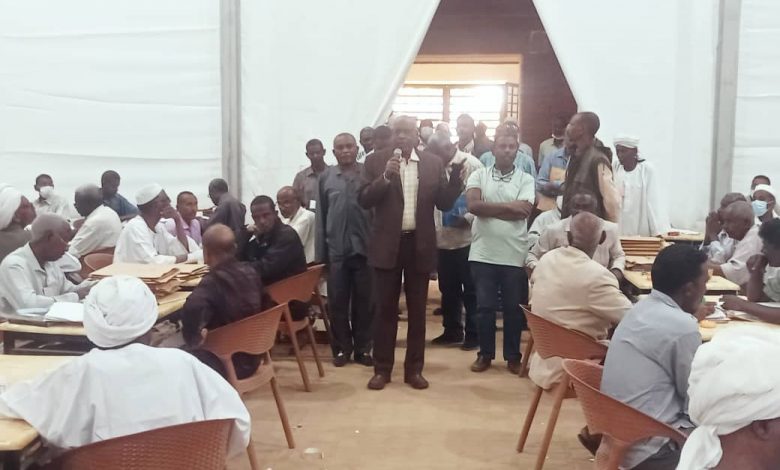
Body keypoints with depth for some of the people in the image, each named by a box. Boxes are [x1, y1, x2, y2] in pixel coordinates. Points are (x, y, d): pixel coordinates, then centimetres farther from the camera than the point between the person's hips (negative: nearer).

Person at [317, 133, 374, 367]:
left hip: (365, 247, -1)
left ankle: (363, 348, 20)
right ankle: (342, 348, 20)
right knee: (337, 302, 7)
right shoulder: (326, 177, 6)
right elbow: (321, 215, 7)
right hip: (336, 249, 1)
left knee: (365, 302, 7)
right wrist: (320, 252, 4)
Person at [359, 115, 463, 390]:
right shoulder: (376, 161, 1)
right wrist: (385, 176, -20)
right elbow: (364, 200, -6)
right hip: (387, 244, -1)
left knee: (417, 310, 8)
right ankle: (382, 368, 17)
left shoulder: (433, 163, 5)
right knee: (385, 309, 6)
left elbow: (444, 203, 3)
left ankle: (414, 369, 20)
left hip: (420, 244, 1)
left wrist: (457, 176, -13)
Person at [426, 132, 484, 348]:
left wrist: (468, 218, -18)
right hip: (443, 238, 6)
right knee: (447, 288, 14)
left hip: (466, 238, -6)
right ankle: (452, 330, 27)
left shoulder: (471, 164, -7)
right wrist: (434, 227, 3)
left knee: (470, 289, 3)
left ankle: (473, 334, 14)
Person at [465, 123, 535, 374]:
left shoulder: (526, 179, 3)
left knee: (514, 308, 9)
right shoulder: (479, 175, 4)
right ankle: (485, 353, 23)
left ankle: (513, 355, 24)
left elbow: (523, 212, -12)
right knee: (485, 307, 8)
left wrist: (488, 208, -10)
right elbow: (473, 205, -12)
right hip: (483, 254, 0)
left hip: (514, 256, 0)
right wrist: (508, 206, -11)